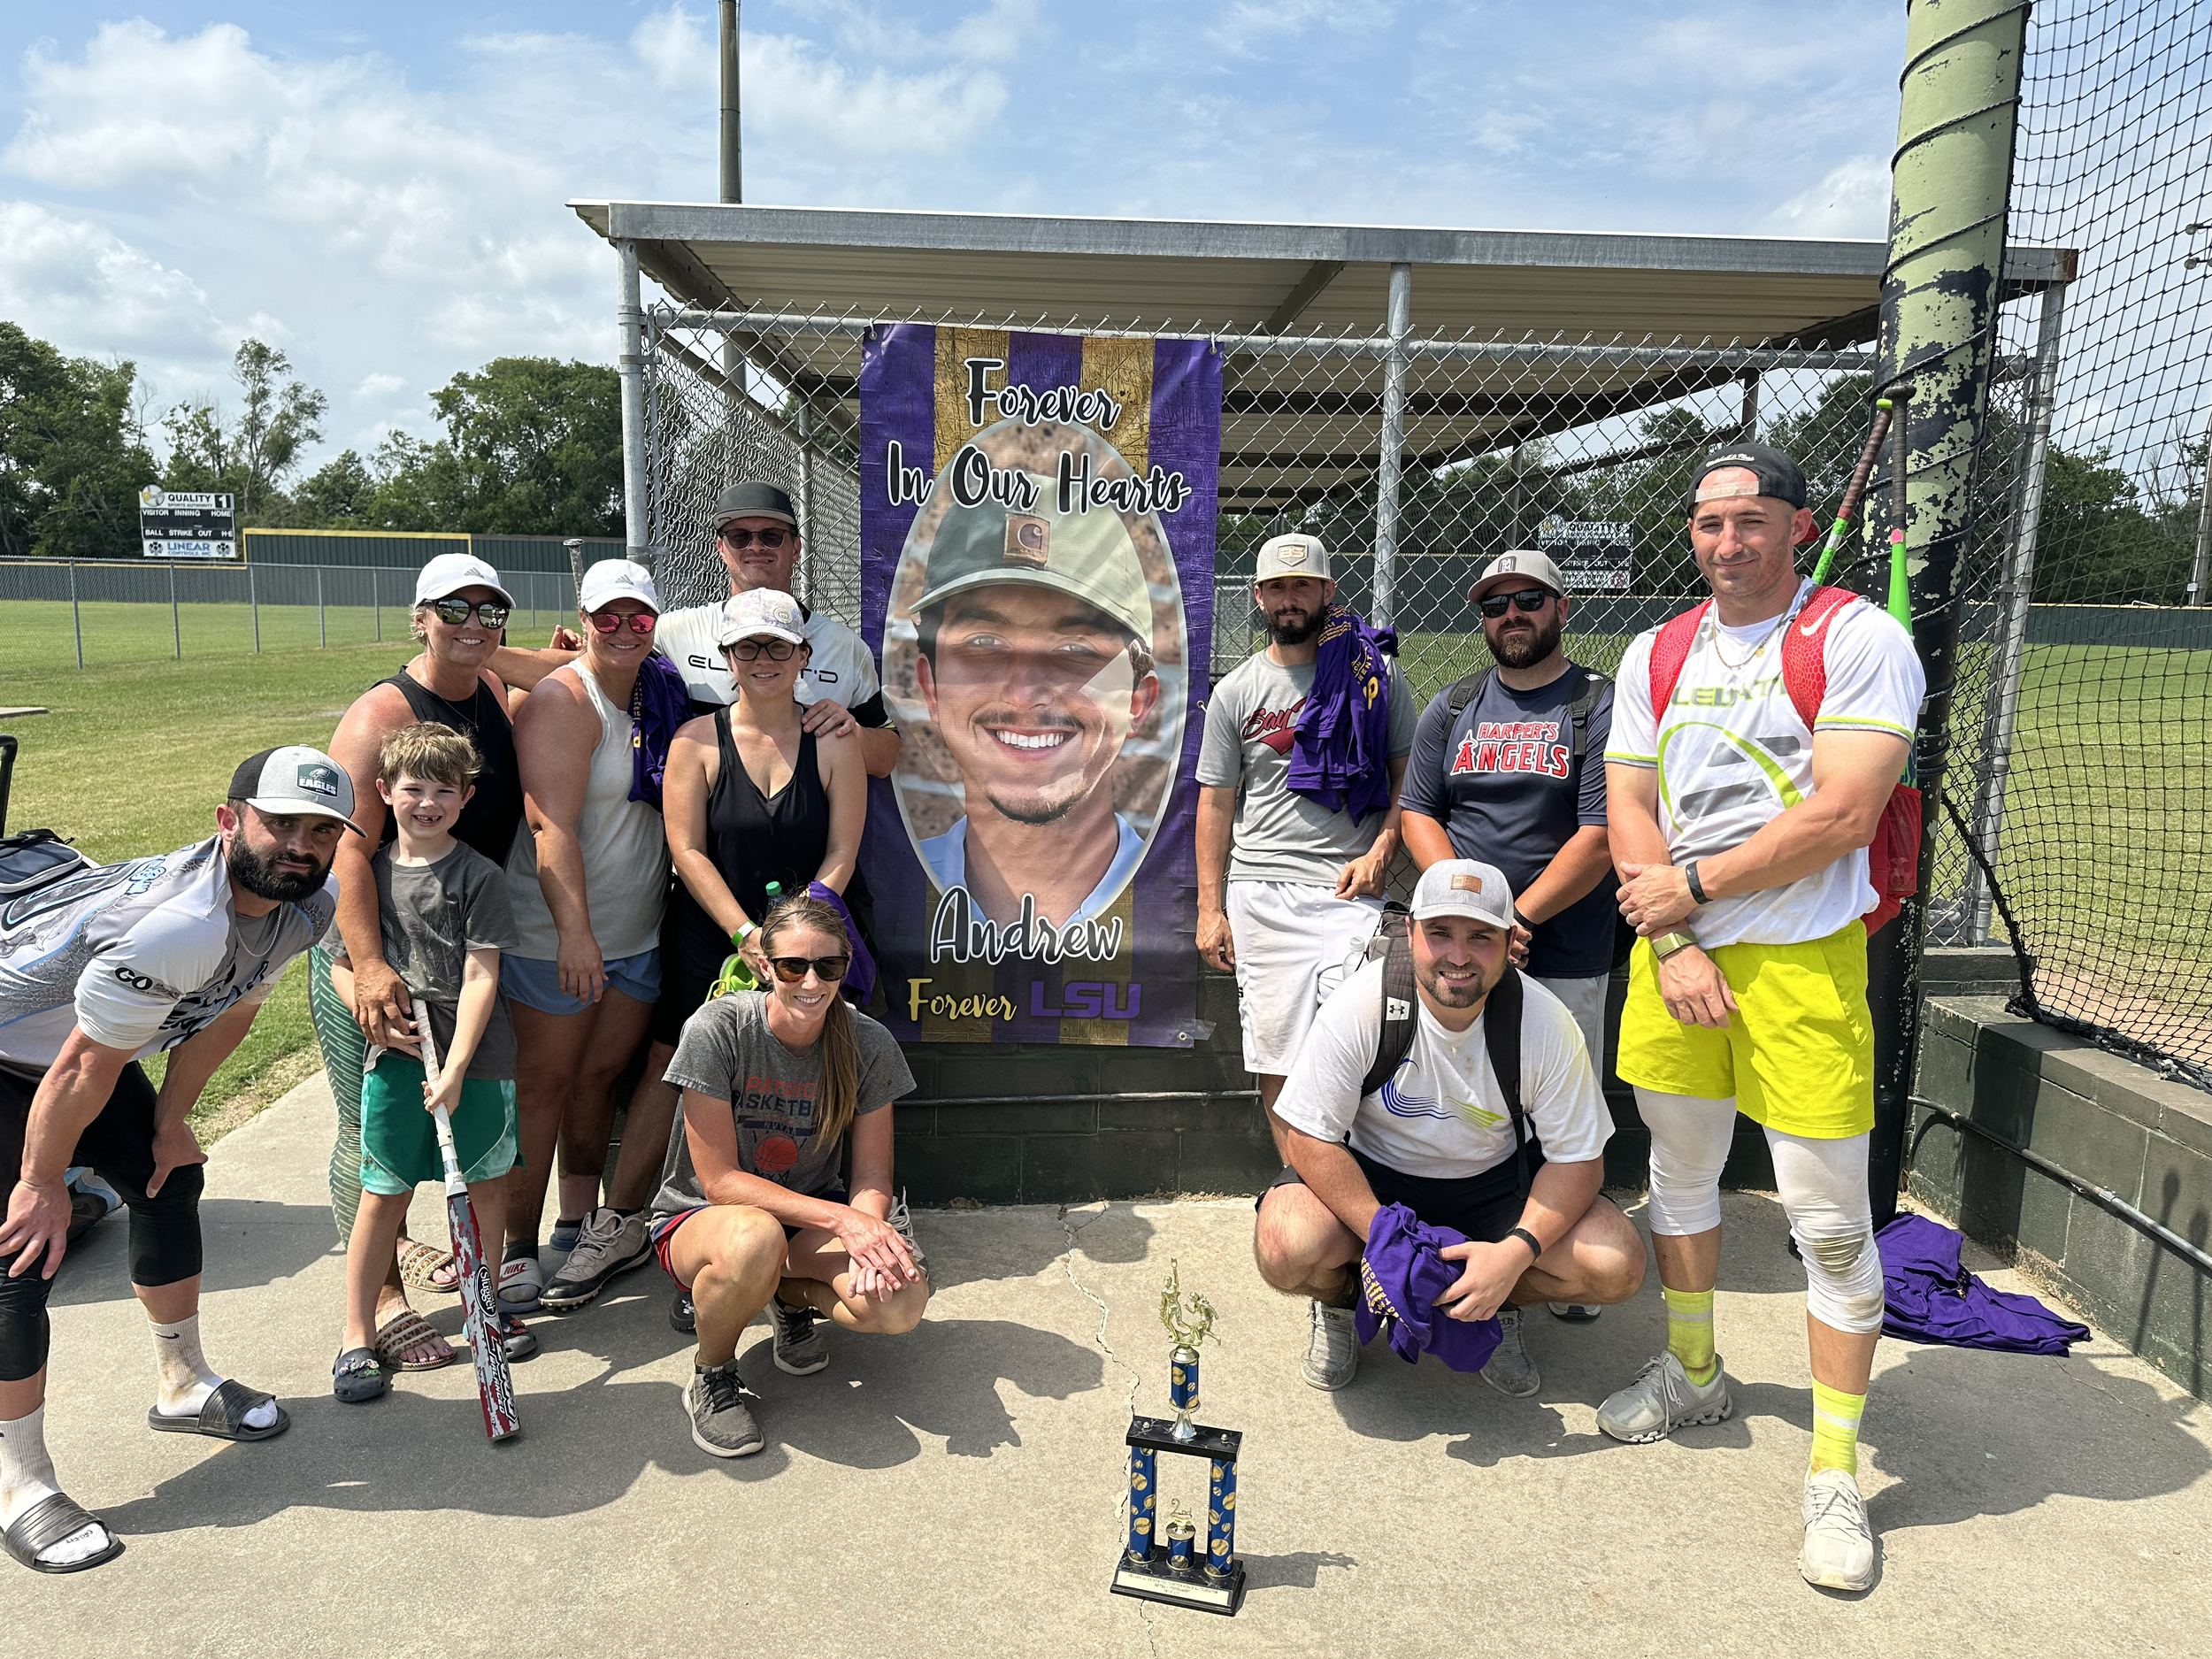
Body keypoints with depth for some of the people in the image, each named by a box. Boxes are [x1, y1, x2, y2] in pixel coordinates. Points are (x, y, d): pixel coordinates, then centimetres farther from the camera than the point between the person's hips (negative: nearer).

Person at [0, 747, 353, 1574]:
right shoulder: (181, 925, -41)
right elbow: (84, 1071, -28)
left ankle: (182, 1384, 34)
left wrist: (168, 1123, 6)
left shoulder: (309, 905, -14)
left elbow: (226, 1013, 2)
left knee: (168, 1180, 13)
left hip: (77, 1036, 9)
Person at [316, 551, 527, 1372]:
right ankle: (382, 1300, 14)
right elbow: (348, 849, -25)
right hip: (368, 945, -7)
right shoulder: (381, 714, -17)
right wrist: (369, 966, -32)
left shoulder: (501, 695, 3)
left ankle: (396, 1240, 40)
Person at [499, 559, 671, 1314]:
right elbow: (552, 825, -22)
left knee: (598, 1077, 15)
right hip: (557, 936, -6)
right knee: (542, 1085, 2)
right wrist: (574, 931, -29)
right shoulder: (563, 702, -13)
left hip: (638, 937, 7)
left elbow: (675, 814, 19)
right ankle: (518, 1247, 13)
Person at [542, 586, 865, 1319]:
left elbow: (841, 855, -2)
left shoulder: (833, 743, 0)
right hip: (704, 943, 0)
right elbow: (687, 851, -6)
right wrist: (746, 934, -15)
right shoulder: (697, 741, 0)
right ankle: (620, 1225, 22)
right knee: (670, 1071, 4)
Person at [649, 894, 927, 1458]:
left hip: (814, 1216, 3)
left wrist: (869, 1240, -30)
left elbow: (871, 1175, -6)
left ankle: (794, 1298, 9)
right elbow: (720, 1181, -22)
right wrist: (841, 1220, -32)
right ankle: (710, 1376, -7)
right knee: (753, 1240, -41)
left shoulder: (869, 1045, -11)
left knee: (900, 1303, -27)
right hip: (701, 1217, -3)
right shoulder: (717, 1029, -21)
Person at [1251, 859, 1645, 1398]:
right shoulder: (1360, 1006, -24)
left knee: (1617, 1266, -20)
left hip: (1494, 1180, 2)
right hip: (1369, 1176, -2)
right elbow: (1310, 1139, -19)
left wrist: (1516, 1251, -27)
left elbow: (1577, 1160, -12)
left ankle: (1497, 1304, 11)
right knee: (1288, 1251, -31)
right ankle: (1342, 1298, 7)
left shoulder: (1546, 1022, -19)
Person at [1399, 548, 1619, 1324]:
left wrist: (1515, 918, -15)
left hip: (1565, 957, -3)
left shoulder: (1601, 707, 0)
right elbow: (1417, 811, 8)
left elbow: (1601, 837, -9)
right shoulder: (1451, 708, 12)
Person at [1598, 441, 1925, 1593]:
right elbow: (1629, 815, 6)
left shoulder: (1861, 641, -6)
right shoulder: (1656, 655, 11)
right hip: (1672, 953, 5)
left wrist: (1691, 888, -11)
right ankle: (1692, 1375, 39)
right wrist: (1670, 944, -6)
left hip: (1802, 960, -5)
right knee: (1679, 1174, 17)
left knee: (1830, 1220, -2)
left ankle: (1835, 1473, 14)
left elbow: (1840, 818, -16)